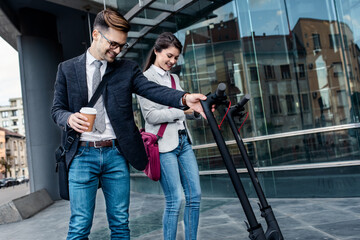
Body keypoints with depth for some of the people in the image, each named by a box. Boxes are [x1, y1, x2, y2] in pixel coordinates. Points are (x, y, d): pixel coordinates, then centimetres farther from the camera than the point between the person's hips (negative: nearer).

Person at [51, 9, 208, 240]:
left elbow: (152, 89, -7)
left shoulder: (127, 68, 8)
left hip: (116, 154, 1)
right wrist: (69, 118, -16)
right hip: (82, 154, -1)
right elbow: (57, 108, 8)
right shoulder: (67, 69, 8)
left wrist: (185, 98, -26)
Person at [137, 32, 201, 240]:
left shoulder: (174, 78, 18)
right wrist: (183, 110, -17)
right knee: (175, 199, -6)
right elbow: (151, 115, -13)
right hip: (163, 144, -7)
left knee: (195, 195, 6)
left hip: (184, 141, 7)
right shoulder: (146, 78, -4)